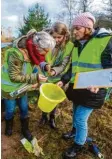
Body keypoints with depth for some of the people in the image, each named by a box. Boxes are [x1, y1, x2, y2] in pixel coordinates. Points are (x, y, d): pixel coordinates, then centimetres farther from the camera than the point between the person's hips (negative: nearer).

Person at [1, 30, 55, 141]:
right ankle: (9, 126, 46)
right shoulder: (16, 53, -34)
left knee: (24, 109, 15)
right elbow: (14, 77, -29)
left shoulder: (31, 51, -9)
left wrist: (34, 81, -12)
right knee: (10, 110, 15)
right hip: (9, 88, -6)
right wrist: (35, 78, -33)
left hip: (22, 87, 6)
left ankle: (25, 129, 37)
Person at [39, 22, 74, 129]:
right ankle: (44, 115, 46)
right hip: (45, 77, 1)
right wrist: (45, 66, -37)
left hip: (57, 79, -1)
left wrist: (55, 71, -39)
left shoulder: (69, 46, -18)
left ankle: (52, 118, 43)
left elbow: (64, 66, -19)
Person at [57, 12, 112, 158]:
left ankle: (79, 145, 24)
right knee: (76, 113, 21)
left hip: (91, 91, -6)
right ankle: (75, 131, 47)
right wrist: (63, 81, 5)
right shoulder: (77, 45, 9)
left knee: (81, 118, 0)